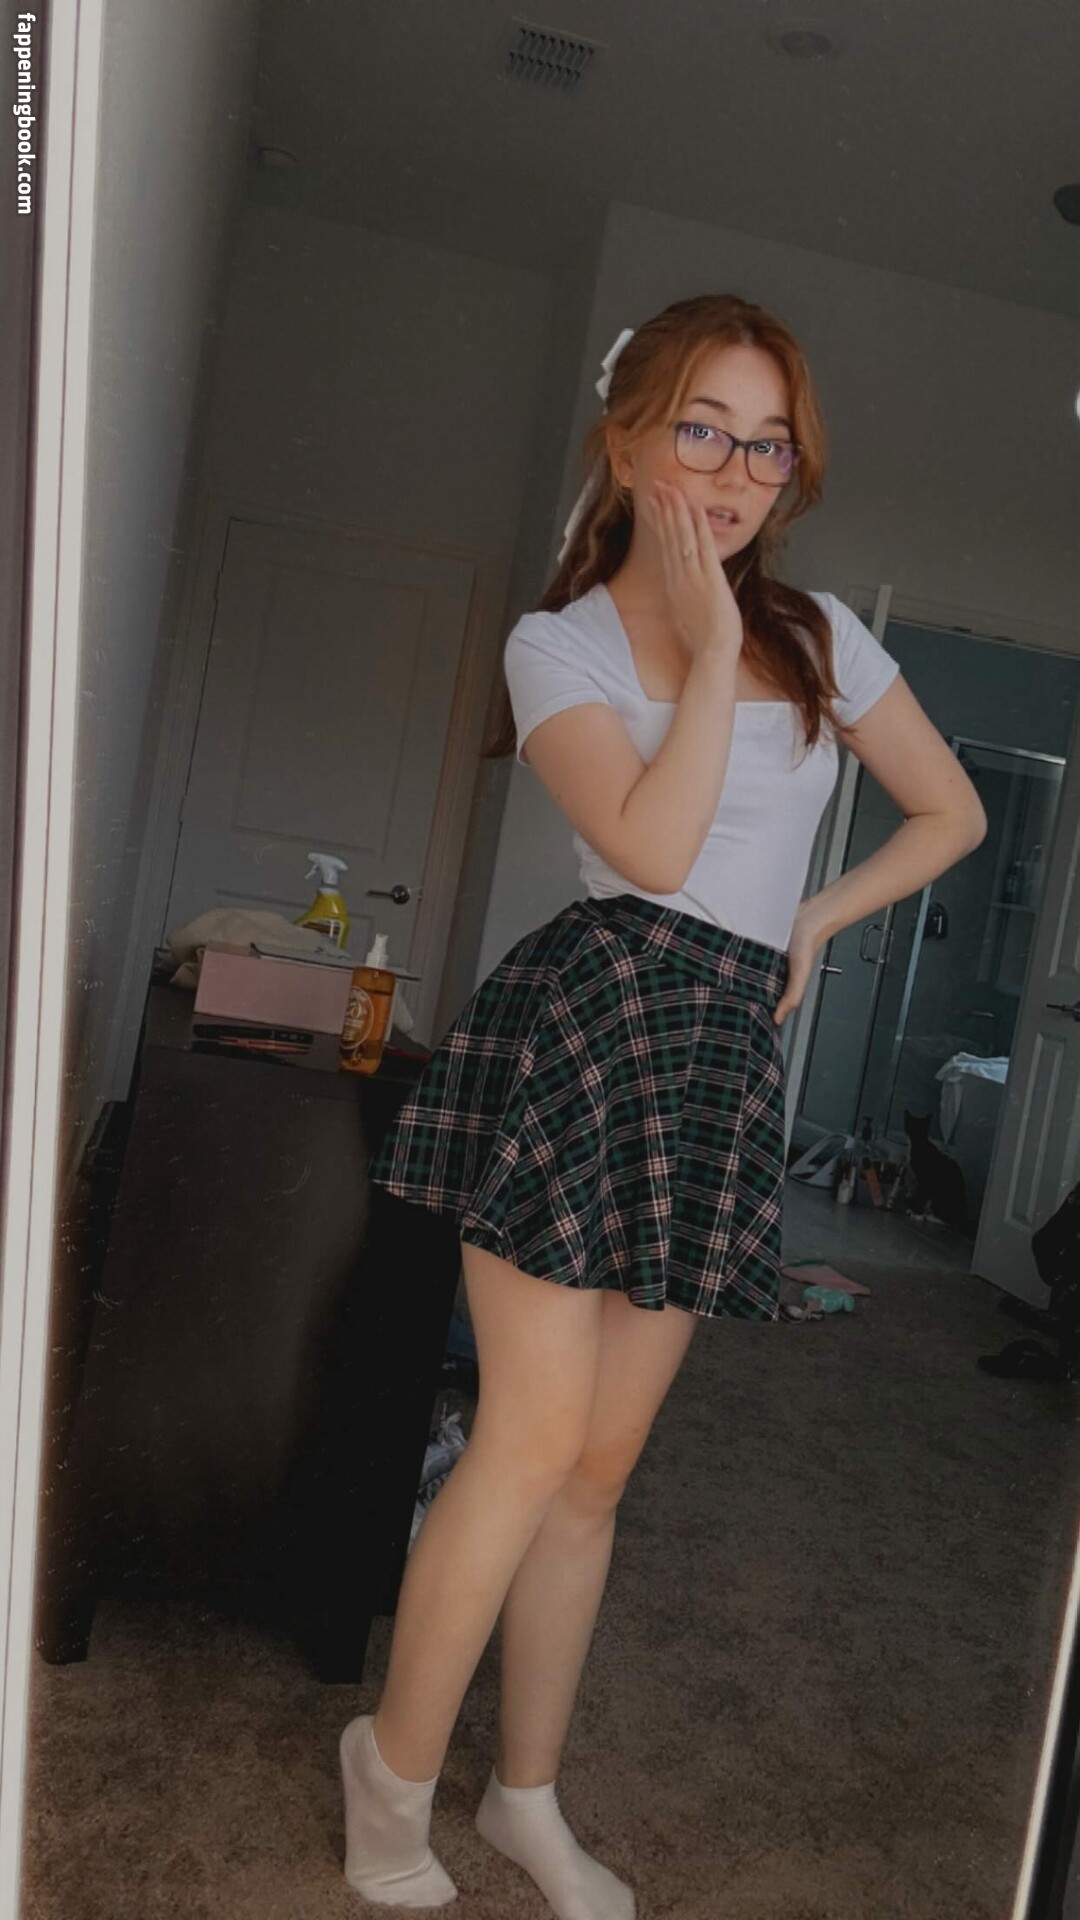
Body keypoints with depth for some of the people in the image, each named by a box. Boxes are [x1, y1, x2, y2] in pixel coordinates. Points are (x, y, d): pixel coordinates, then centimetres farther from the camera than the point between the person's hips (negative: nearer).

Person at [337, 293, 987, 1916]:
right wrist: (712, 651, -6)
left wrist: (818, 920, 10)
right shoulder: (561, 640, 2)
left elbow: (952, 812, 21)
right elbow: (651, 844, -14)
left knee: (602, 1461, 11)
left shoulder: (822, 633, 14)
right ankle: (395, 1767, 22)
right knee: (535, 1440, -4)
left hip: (728, 1057, 4)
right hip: (589, 1020, -4)